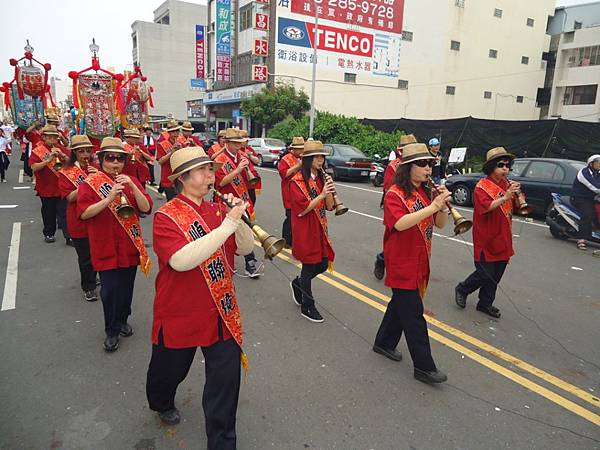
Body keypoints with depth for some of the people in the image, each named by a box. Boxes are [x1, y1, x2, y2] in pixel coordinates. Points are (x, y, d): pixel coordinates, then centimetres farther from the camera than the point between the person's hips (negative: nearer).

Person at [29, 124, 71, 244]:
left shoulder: (61, 149, 7)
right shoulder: (37, 151, -3)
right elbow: (34, 167, -14)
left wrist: (63, 155, -15)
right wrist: (48, 160, -24)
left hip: (62, 187, 1)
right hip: (46, 188, -1)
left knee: (64, 212, -1)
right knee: (49, 212, 12)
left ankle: (69, 236, 0)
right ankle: (49, 233, 28)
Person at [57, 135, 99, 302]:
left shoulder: (96, 168, 7)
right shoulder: (67, 172, -4)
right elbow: (70, 197, -13)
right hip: (79, 221, -3)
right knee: (85, 256, 4)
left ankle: (90, 280, 34)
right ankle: (88, 287, 23)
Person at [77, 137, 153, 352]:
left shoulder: (131, 181, 5)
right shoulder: (90, 183, -4)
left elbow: (146, 208, -7)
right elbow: (84, 213, -15)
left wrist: (132, 186, -20)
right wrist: (109, 199, -27)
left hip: (130, 245, 3)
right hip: (106, 247, -3)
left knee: (127, 287, 13)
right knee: (110, 290, -2)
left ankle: (123, 320, 35)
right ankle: (112, 331, 16)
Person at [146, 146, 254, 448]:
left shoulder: (218, 210, 1)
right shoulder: (166, 217, -16)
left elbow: (246, 248, -1)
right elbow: (182, 260, -33)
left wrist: (238, 218, -19)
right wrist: (227, 224, -34)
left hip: (222, 311, 4)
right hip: (181, 314, -3)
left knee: (227, 375, 4)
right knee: (170, 369, 21)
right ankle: (161, 404, 57)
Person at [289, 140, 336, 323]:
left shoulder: (322, 178, 7)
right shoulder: (297, 181, -12)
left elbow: (329, 206, 2)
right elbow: (303, 209, -19)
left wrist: (330, 190, -14)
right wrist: (321, 194, -25)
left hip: (320, 229, 7)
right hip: (305, 231, -7)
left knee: (323, 264, 11)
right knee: (309, 267, 2)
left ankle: (297, 283, 38)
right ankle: (307, 307, 19)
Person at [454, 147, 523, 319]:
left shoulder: (507, 184, 8)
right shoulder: (482, 187, -13)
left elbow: (515, 206, 12)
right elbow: (486, 207, -28)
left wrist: (517, 195, -7)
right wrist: (505, 197, -38)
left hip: (502, 239, 7)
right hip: (486, 239, -7)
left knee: (496, 276, 13)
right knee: (485, 274, -3)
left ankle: (485, 303, 28)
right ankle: (462, 289, 23)